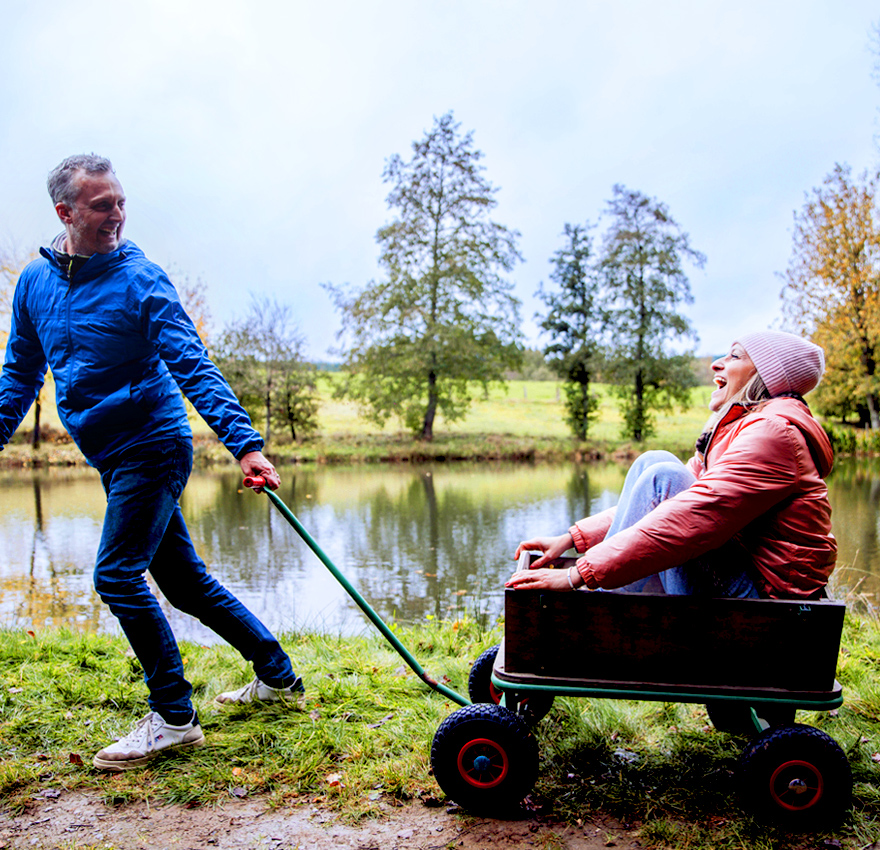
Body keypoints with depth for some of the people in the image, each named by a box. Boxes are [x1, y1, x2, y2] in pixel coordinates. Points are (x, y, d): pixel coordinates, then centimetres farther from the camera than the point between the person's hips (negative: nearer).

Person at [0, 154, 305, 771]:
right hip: (115, 458, 7)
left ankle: (173, 718, 4)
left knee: (118, 574, -12)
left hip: (152, 447, -7)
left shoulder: (140, 279, -11)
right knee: (185, 582, 12)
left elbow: (194, 367, -19)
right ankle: (278, 678, 26)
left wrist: (246, 444, -29)